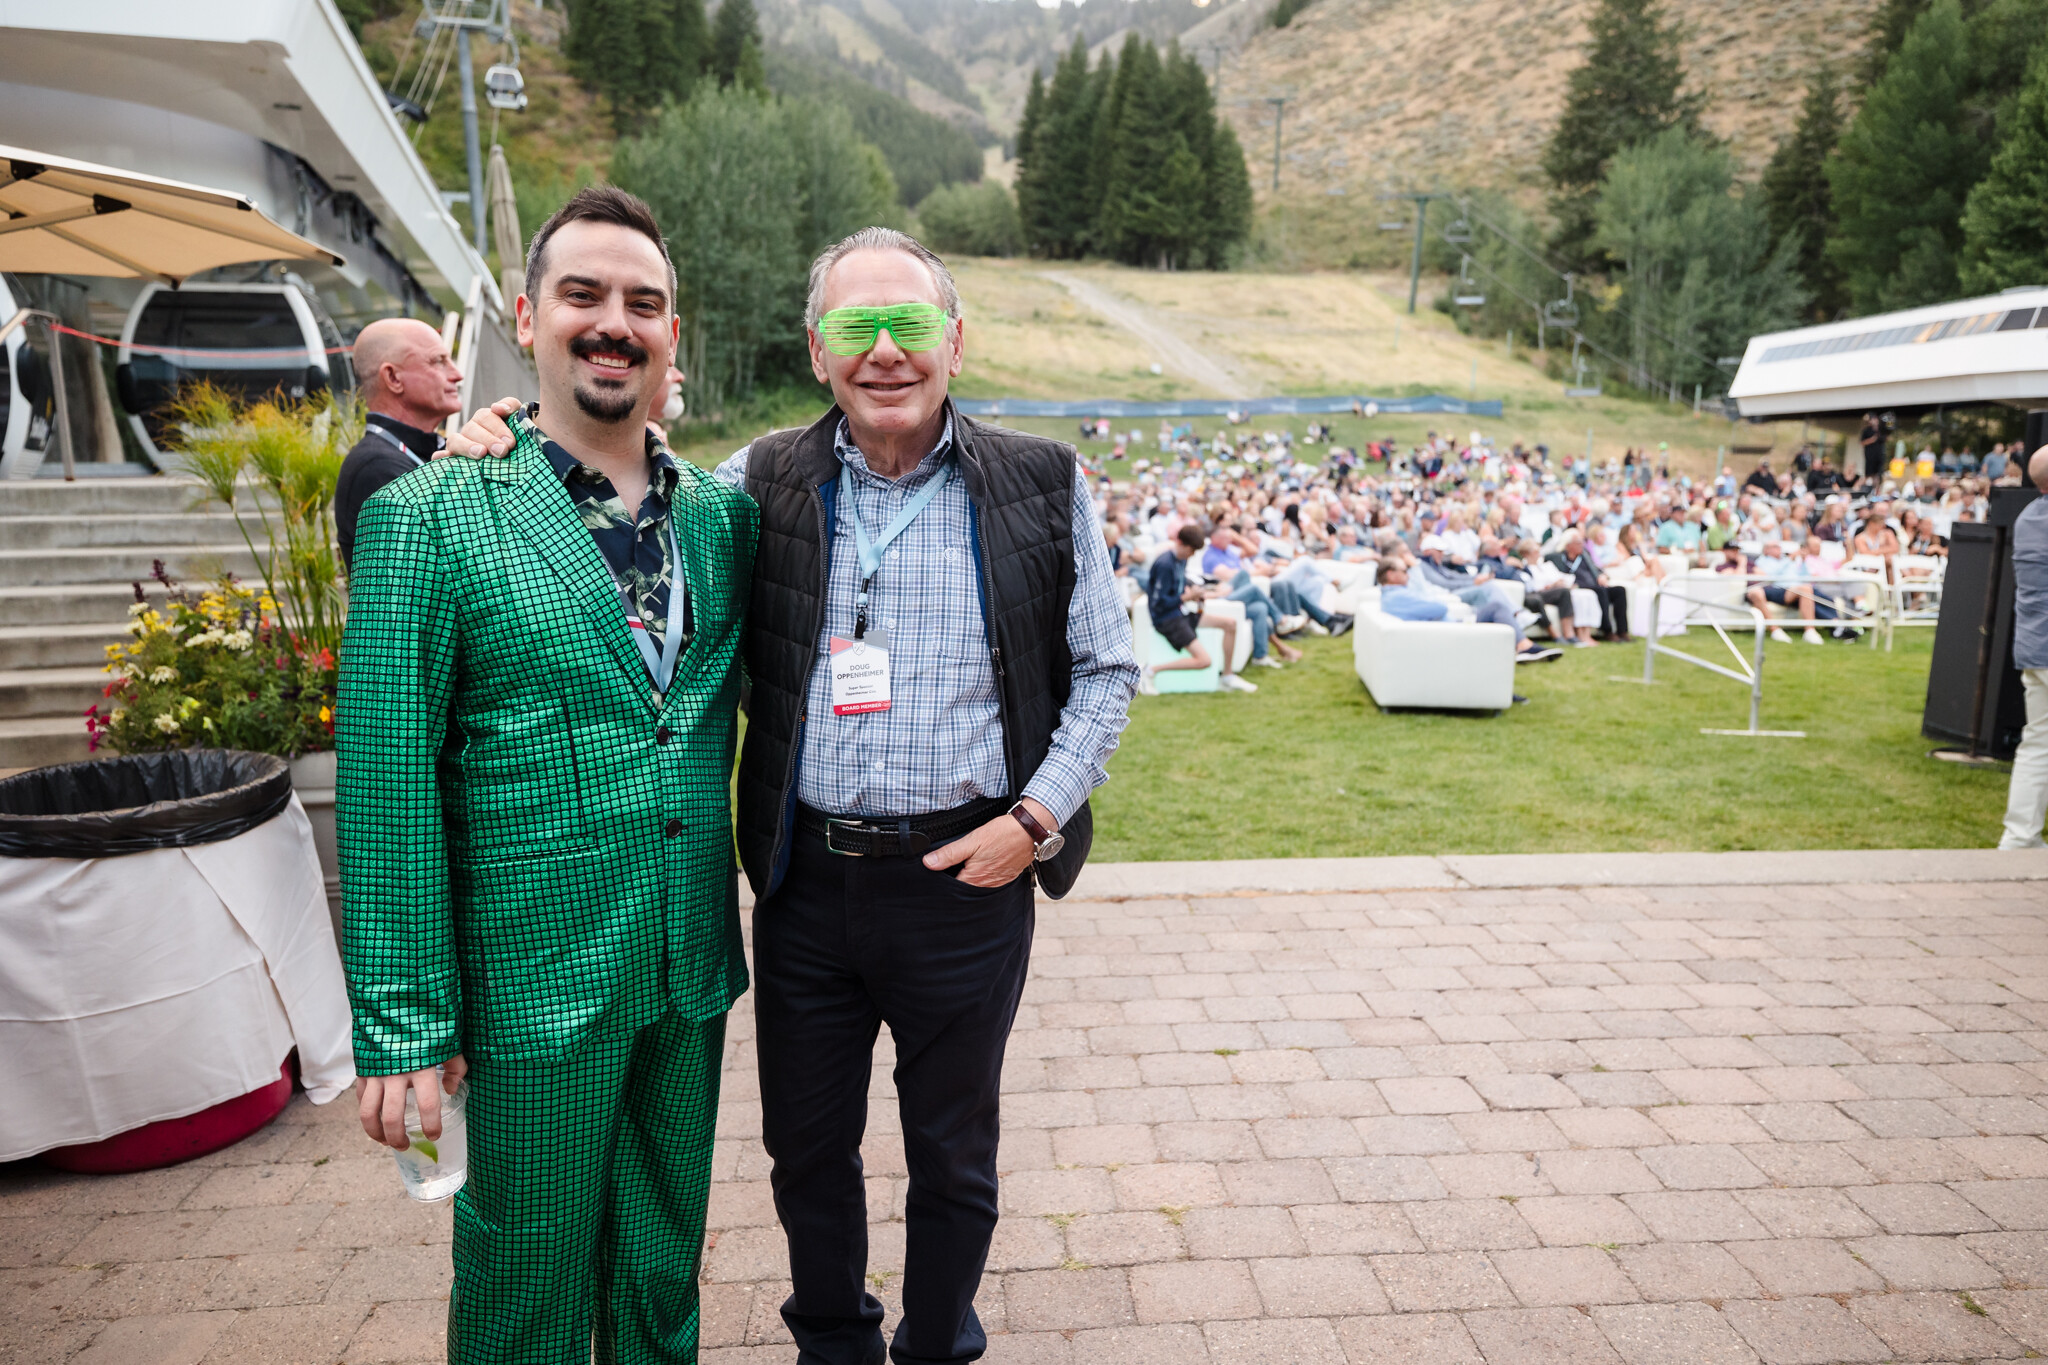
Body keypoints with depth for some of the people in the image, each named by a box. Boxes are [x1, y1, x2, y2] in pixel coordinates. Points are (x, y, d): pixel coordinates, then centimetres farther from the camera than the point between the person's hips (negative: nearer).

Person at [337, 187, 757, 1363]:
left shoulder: (726, 513, 3)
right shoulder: (429, 517, -10)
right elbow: (386, 786, -10)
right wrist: (404, 1023, -11)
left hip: (692, 969, 4)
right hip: (537, 986, -4)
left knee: (665, 1268, 22)